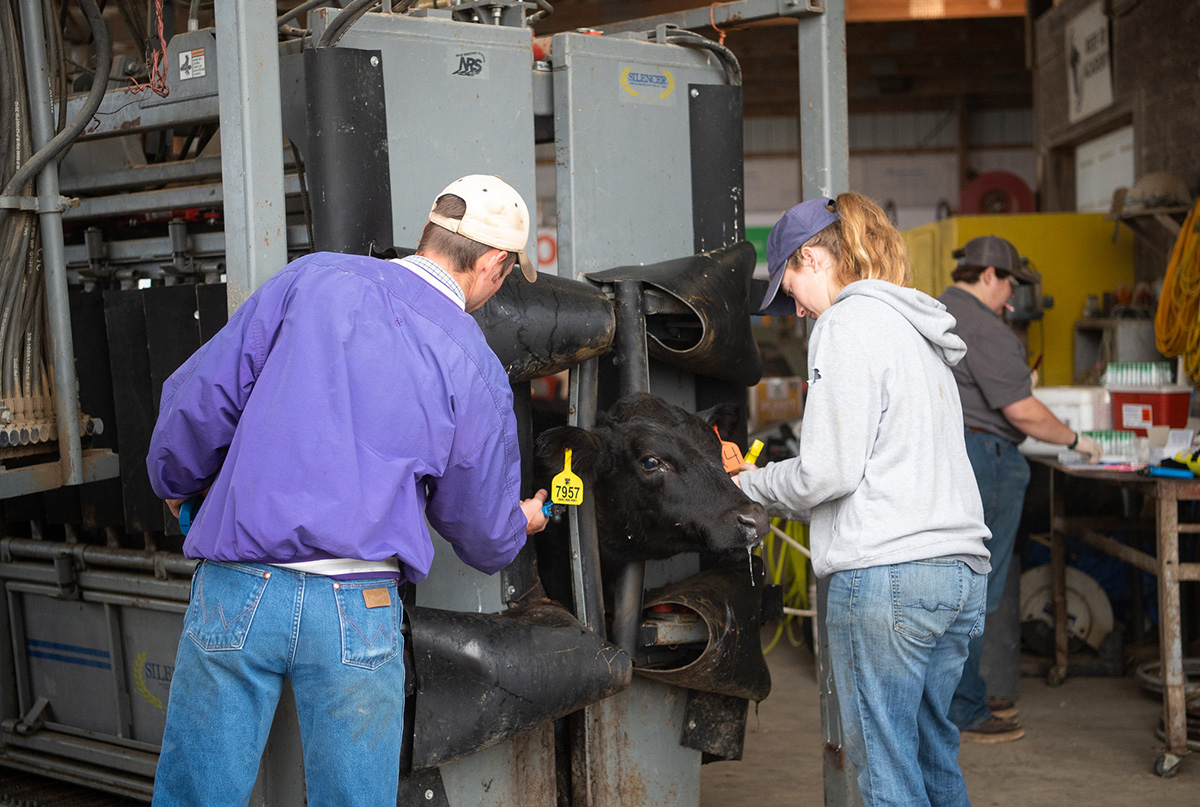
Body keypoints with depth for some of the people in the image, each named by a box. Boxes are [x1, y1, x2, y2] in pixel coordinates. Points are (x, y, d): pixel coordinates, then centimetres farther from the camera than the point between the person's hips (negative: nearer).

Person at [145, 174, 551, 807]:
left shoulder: (315, 279, 4)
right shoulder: (477, 372, 3)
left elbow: (199, 395, 5)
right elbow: (484, 536, 12)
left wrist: (177, 483, 24)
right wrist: (520, 520, 37)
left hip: (234, 589, 1)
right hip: (357, 611, 0)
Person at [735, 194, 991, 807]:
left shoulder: (850, 322, -6)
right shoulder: (921, 330, 20)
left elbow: (829, 471, -13)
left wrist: (750, 486, 5)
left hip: (885, 572, -9)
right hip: (961, 571, 9)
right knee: (934, 754, 16)